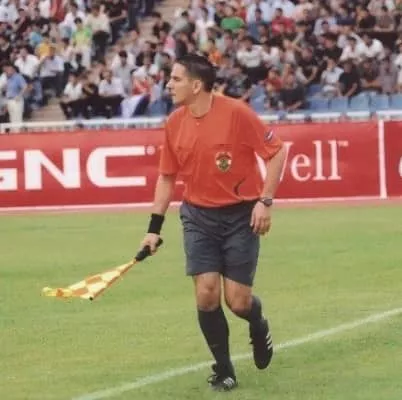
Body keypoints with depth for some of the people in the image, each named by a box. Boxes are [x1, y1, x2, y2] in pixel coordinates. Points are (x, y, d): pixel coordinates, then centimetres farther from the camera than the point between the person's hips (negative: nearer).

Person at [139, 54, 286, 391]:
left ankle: (258, 327, 32)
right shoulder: (175, 123, -1)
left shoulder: (236, 112, -17)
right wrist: (155, 227, 7)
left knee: (238, 301, -5)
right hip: (199, 217, 4)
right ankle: (224, 370, 9)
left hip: (241, 216, -4)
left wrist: (265, 201, -15)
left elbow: (276, 151, -10)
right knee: (206, 294, -9)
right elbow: (167, 176, 10)